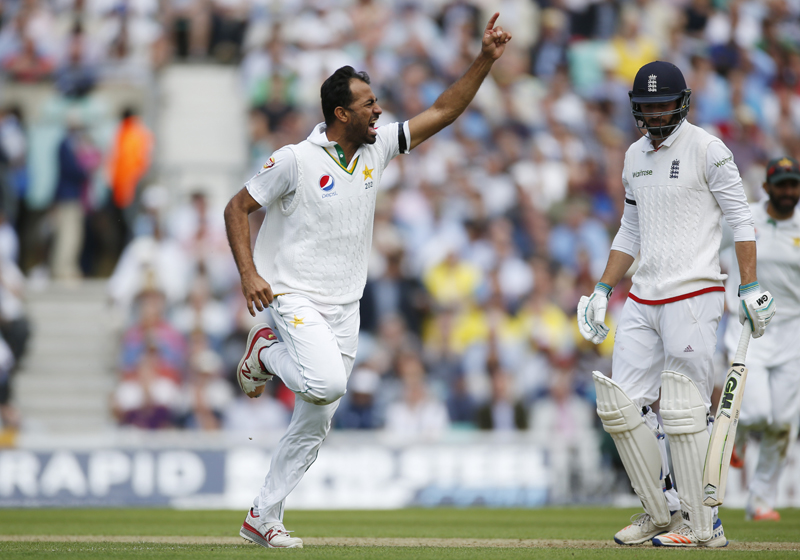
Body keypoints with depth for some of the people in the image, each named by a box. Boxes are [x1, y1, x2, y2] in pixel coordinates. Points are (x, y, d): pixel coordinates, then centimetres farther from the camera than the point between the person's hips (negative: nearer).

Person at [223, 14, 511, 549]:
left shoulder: (377, 148, 3)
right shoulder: (295, 160, -14)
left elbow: (441, 113, 6)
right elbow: (237, 208, -8)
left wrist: (485, 61, -4)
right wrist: (249, 274, -20)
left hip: (345, 308, 6)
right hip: (294, 299, -6)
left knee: (315, 424, 5)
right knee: (327, 383, -30)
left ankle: (263, 518, 16)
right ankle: (267, 352, 2)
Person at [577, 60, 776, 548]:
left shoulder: (706, 150, -5)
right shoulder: (635, 156, 16)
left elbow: (741, 219, -5)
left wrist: (751, 288, -12)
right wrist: (603, 289, 16)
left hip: (694, 294, -7)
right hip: (642, 301, 7)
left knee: (684, 410, -11)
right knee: (622, 406, 2)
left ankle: (703, 525, -6)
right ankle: (661, 512, 12)